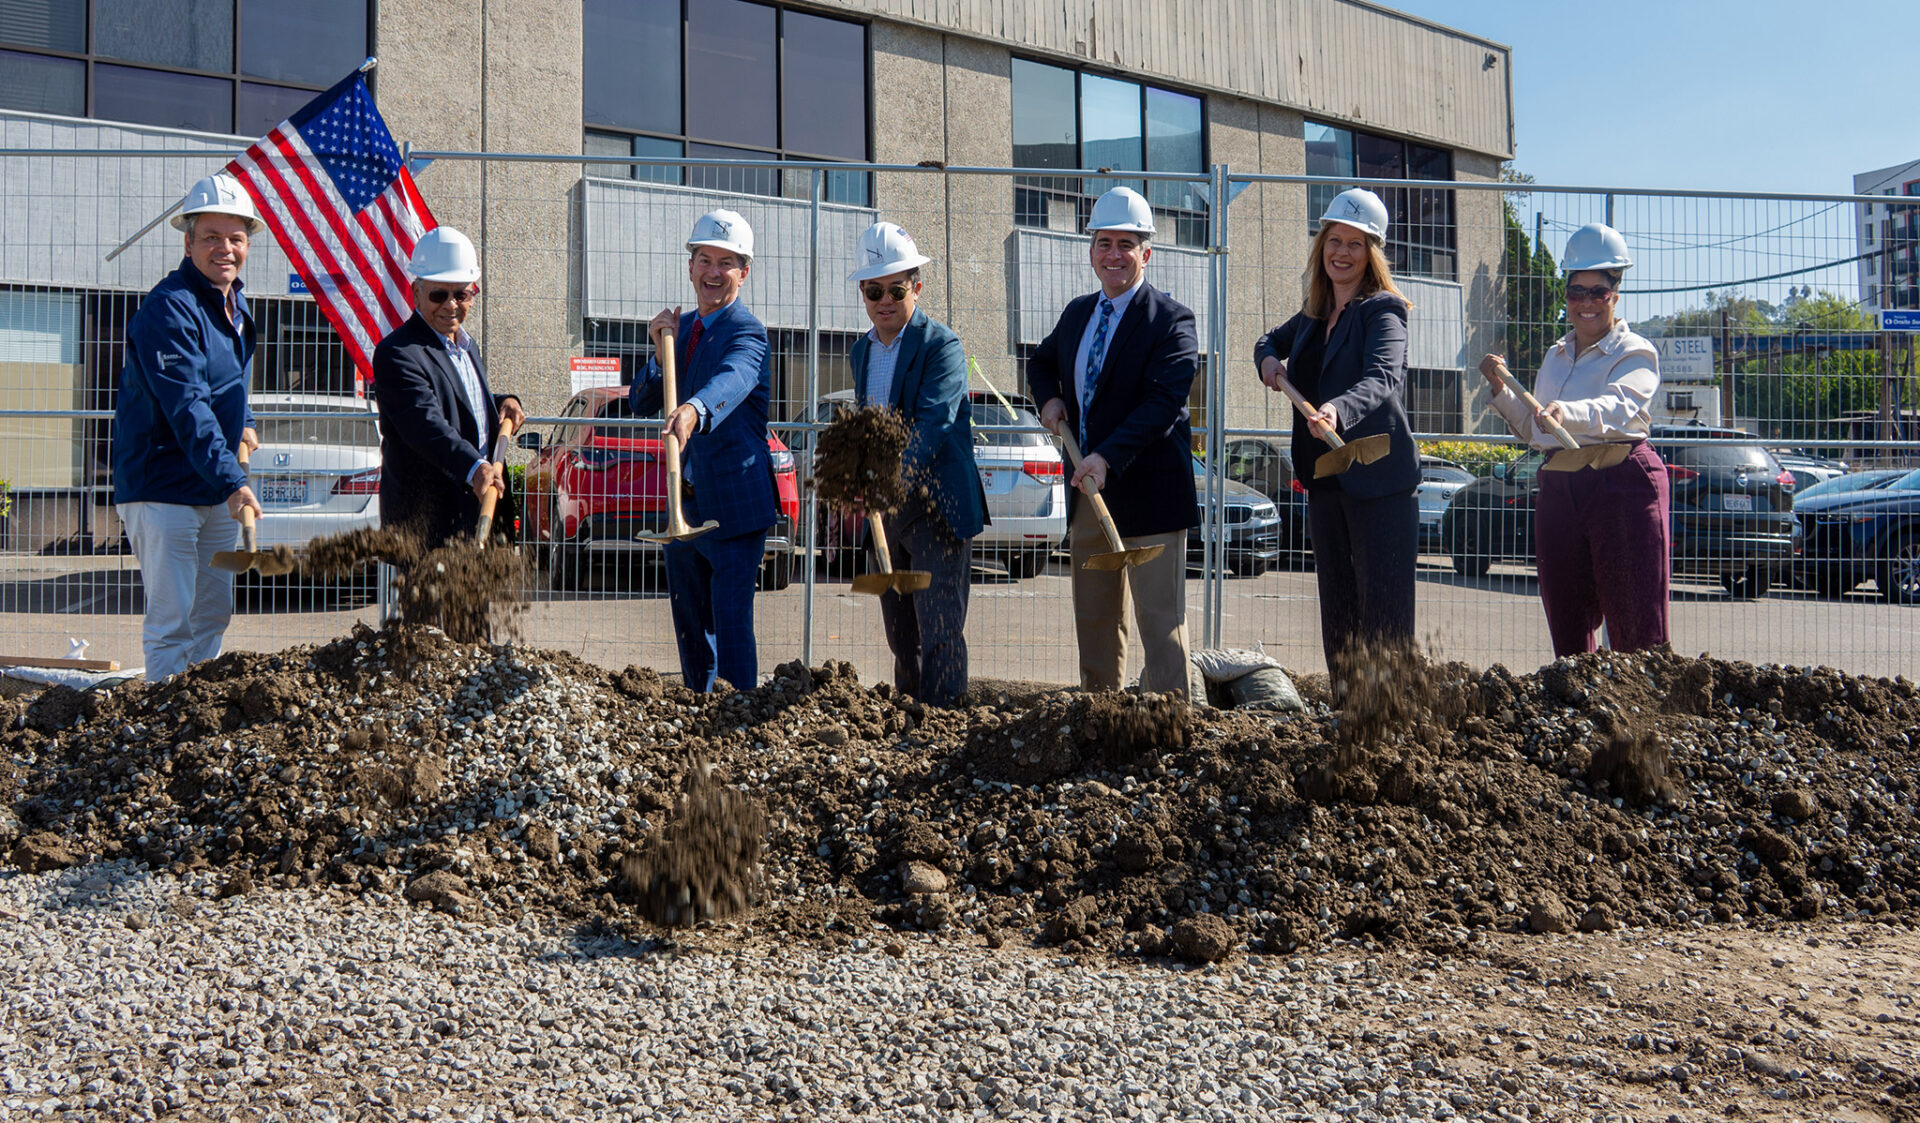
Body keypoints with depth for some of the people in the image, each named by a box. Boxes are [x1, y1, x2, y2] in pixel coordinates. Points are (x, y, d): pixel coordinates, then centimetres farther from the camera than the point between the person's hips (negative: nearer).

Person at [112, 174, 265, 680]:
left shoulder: (235, 303, 11)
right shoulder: (169, 308, -17)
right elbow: (186, 406, -27)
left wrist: (243, 423, 15)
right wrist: (232, 480, -34)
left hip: (216, 487, 9)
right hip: (162, 485, -9)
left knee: (214, 612, 15)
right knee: (172, 619, -7)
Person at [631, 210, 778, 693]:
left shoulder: (748, 334, -12)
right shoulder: (684, 326, 12)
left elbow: (731, 381, -36)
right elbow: (641, 404, 9)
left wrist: (693, 411, -57)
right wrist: (661, 350, -8)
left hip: (736, 504, -8)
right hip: (684, 500, 8)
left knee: (731, 624, -8)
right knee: (689, 626, 17)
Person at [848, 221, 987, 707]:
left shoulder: (942, 345, -11)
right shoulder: (861, 350, 13)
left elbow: (934, 423, -26)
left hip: (936, 508, -7)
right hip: (886, 510, 7)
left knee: (940, 636, -8)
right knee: (900, 636, 13)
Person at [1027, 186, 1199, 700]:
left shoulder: (1171, 320, -9)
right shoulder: (1077, 313, 13)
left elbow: (1163, 402, -21)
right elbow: (1041, 362, 31)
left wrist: (1108, 458, -31)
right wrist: (1049, 398, 8)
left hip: (1148, 490, -7)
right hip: (1087, 487, 7)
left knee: (1159, 618, -4)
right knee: (1093, 618, 13)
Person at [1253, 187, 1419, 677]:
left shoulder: (1383, 310, -8)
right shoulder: (1314, 314, 13)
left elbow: (1382, 378, -26)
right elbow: (1272, 340, 34)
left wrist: (1336, 412, -46)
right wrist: (1268, 360, 9)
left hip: (1378, 480, -7)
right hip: (1324, 481, 7)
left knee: (1384, 618, -7)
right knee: (1336, 614, 11)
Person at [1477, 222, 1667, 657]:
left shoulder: (1635, 353, -3)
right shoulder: (1555, 357, 18)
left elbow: (1618, 406, -24)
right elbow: (1533, 431, 24)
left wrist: (1566, 413, -44)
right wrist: (1502, 389, 9)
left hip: (1623, 483, -6)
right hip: (1559, 488, 7)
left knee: (1635, 632, -7)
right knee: (1567, 624, 11)